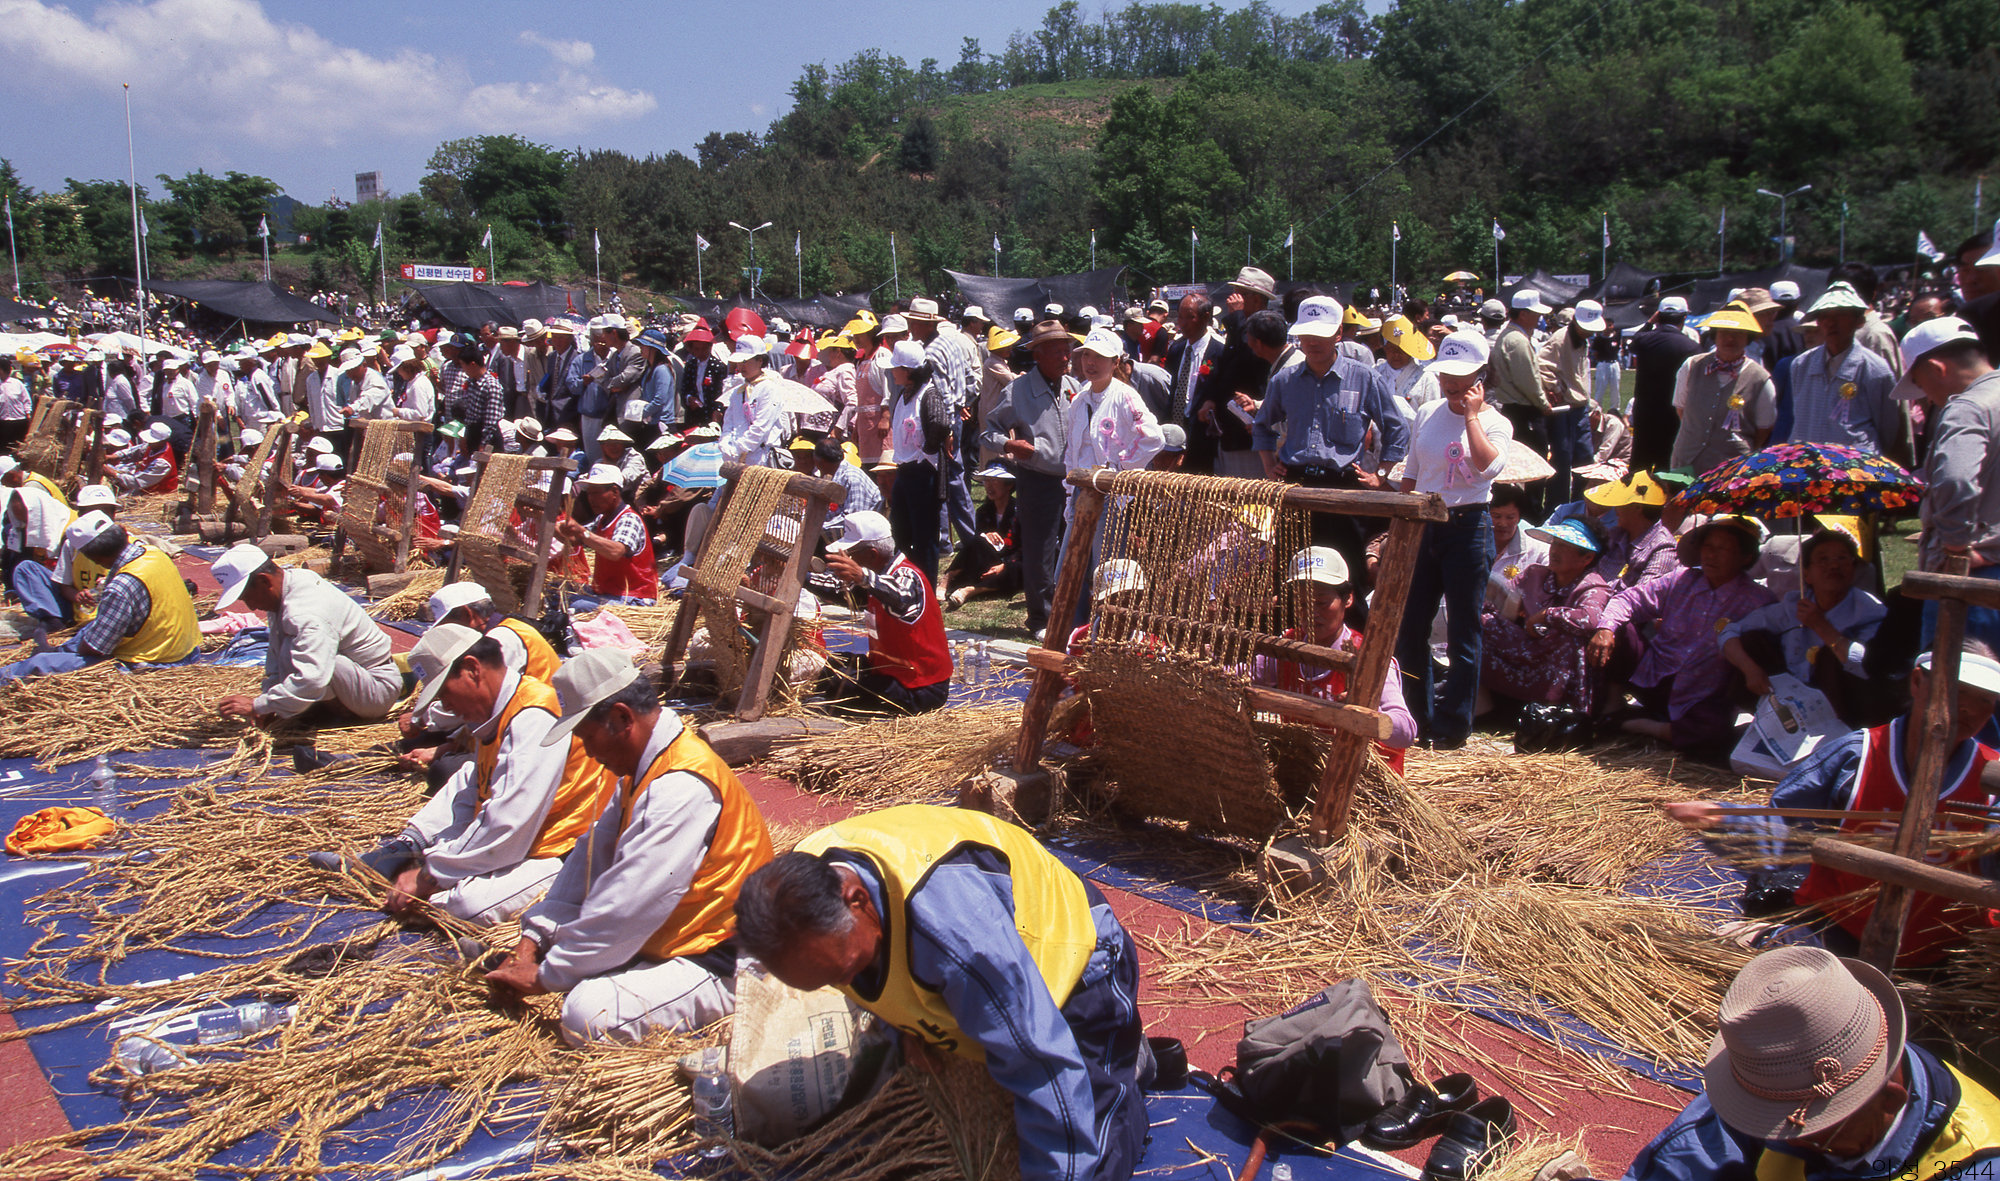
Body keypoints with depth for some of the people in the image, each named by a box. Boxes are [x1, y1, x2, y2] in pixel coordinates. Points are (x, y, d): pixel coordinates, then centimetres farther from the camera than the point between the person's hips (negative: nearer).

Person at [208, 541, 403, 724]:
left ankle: (343, 711, -7)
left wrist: (258, 706, -31)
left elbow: (311, 680, -40)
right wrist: (269, 701, 2)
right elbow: (276, 652, 11)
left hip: (378, 691, -10)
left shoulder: (306, 614, -29)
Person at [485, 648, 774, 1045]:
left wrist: (545, 976, -16)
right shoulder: (645, 767, 7)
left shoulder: (683, 788, -27)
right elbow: (593, 855, 8)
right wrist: (532, 941, -1)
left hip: (720, 967, -10)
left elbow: (627, 906, -27)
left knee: (587, 1015, -27)